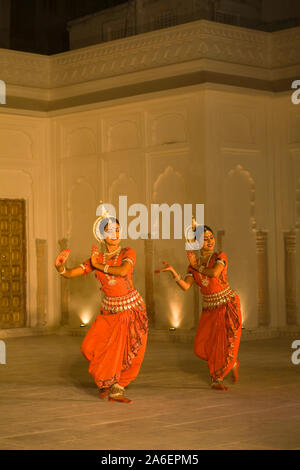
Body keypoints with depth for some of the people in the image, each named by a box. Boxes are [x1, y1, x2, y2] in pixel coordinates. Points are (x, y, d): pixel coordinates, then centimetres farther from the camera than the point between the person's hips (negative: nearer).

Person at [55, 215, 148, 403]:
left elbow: (123, 271, -28)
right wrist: (60, 266, -26)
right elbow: (69, 274, -3)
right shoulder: (96, 259, 1)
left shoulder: (129, 253, -8)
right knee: (90, 348, -10)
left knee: (130, 354, -5)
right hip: (110, 311, 3)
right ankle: (108, 380, 17)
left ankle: (117, 390, 14)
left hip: (132, 309, -2)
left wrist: (99, 266, -16)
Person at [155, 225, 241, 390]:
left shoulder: (220, 256, -6)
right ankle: (232, 363, 20)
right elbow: (185, 286, -8)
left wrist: (197, 266, -9)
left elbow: (214, 273, -25)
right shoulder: (193, 266, 6)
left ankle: (217, 379, 10)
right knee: (202, 348, -4)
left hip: (228, 304, -4)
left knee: (227, 341, -11)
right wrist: (172, 271, -21)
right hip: (209, 309, 4)